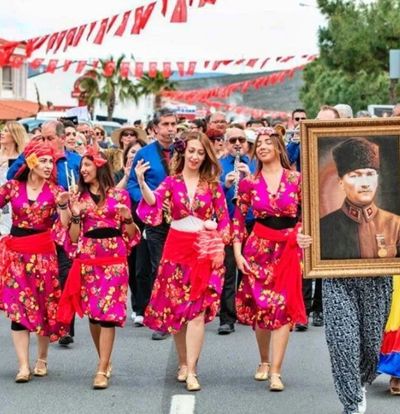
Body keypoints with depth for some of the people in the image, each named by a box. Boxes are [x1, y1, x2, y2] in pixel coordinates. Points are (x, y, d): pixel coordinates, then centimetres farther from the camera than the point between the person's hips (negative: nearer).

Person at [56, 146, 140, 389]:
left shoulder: (119, 195, 2)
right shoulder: (77, 197, 9)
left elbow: (130, 234, 5)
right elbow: (74, 237, 7)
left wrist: (127, 217, -14)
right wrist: (76, 216, -8)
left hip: (114, 260, -3)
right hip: (87, 260, 3)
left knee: (108, 312, -8)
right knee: (92, 312, 7)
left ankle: (102, 370, -8)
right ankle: (105, 361, 24)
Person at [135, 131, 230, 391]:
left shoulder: (212, 184, 4)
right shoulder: (171, 182, 3)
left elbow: (223, 218, 5)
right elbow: (154, 203, -16)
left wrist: (220, 247, -4)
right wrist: (141, 182, -33)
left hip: (205, 251, -1)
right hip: (177, 248, 1)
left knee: (197, 310, -7)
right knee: (176, 309, 7)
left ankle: (191, 371, -6)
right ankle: (183, 363, 22)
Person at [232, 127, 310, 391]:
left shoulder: (296, 179, -2)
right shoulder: (249, 183, 1)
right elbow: (238, 218, 4)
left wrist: (303, 236, -11)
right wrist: (238, 253, -2)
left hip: (288, 249, -1)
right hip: (258, 247, 1)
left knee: (283, 307, -5)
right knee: (259, 305, 7)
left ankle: (275, 371, -4)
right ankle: (264, 361, 28)